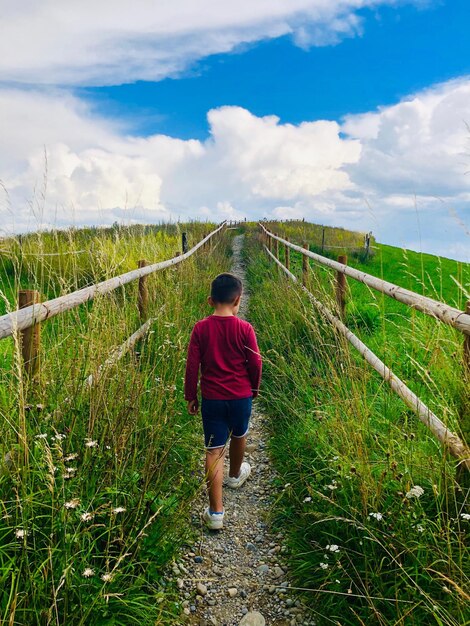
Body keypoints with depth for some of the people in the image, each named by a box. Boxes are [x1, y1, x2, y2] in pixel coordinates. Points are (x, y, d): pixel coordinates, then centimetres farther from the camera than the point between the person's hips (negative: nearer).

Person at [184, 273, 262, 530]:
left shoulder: (201, 328, -8)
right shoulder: (245, 328, -10)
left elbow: (192, 365, -5)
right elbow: (255, 363, -4)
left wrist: (191, 396, 6)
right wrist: (254, 389, 13)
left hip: (212, 398, 0)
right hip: (241, 396, 1)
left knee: (214, 451, 3)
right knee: (238, 436, 26)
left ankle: (216, 512, 3)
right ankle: (235, 475, 52)